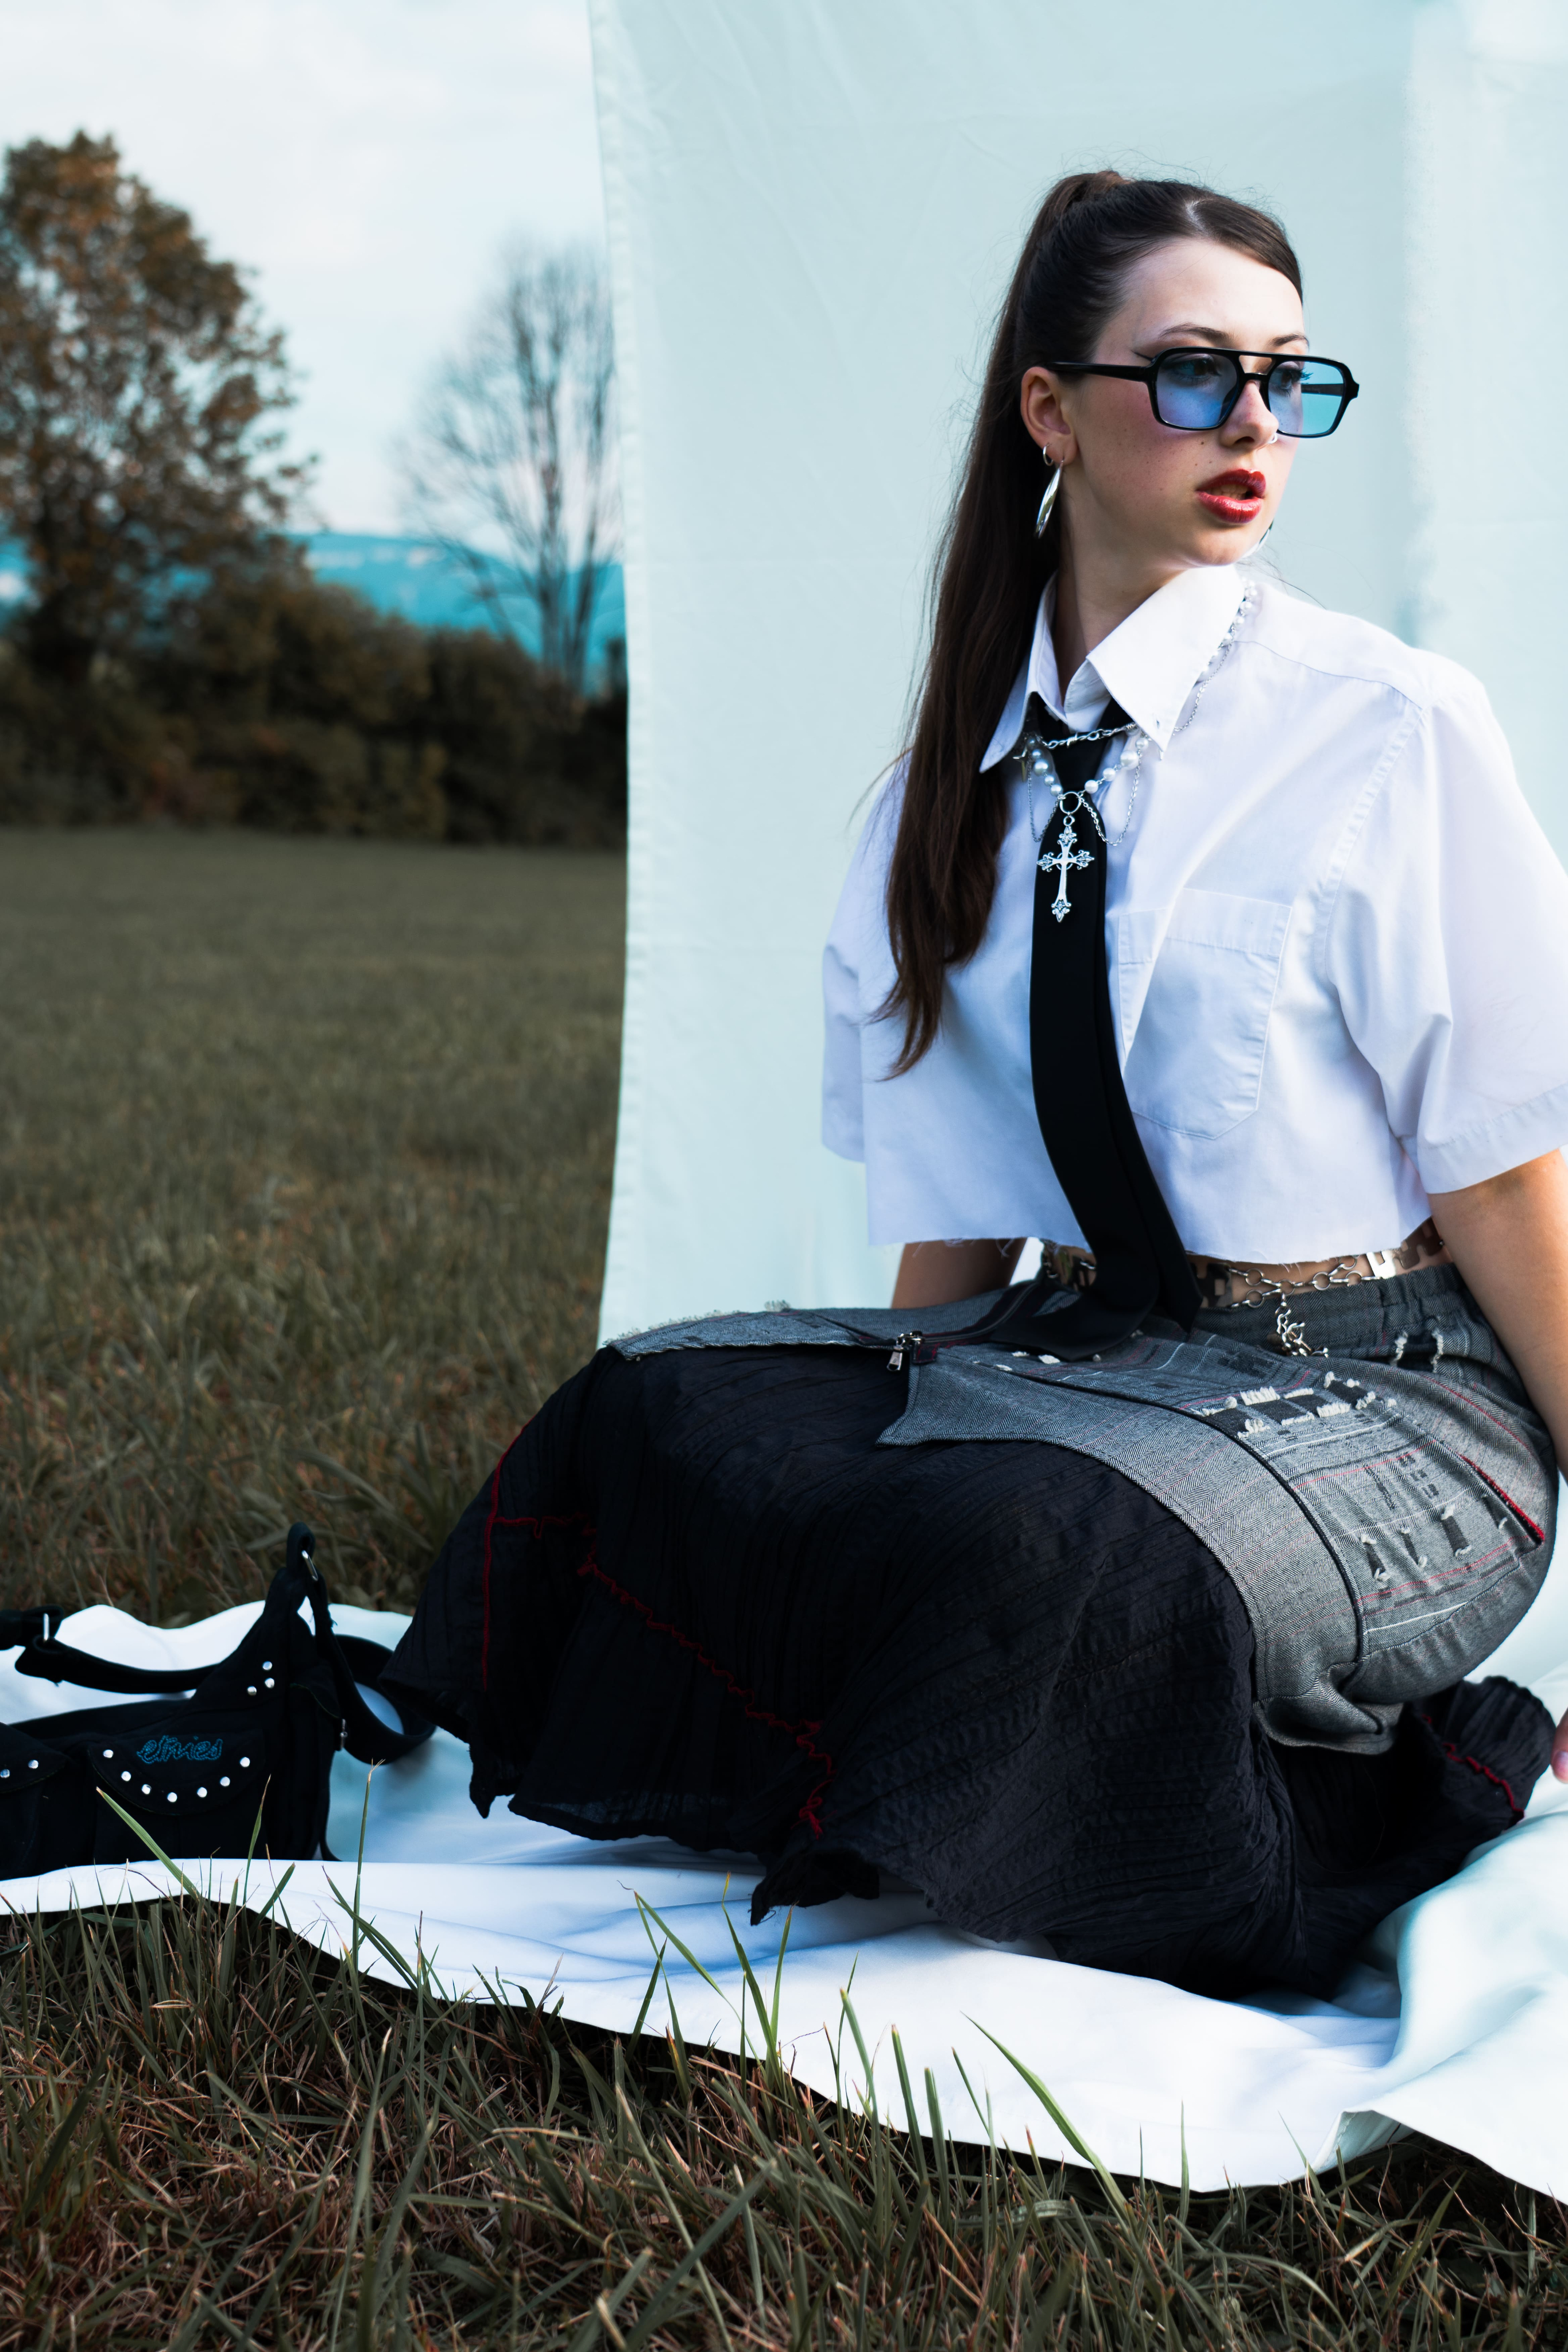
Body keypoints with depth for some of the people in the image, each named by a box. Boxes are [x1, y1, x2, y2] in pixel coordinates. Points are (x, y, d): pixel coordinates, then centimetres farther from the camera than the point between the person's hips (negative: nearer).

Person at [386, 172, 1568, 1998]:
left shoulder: (1391, 730, -7)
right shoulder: (963, 775, 8)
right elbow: (956, 1211, 12)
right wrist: (877, 1406, 6)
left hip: (1380, 1406, -5)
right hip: (1080, 1353, 5)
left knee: (1018, 1541, -34)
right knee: (671, 1404, -17)